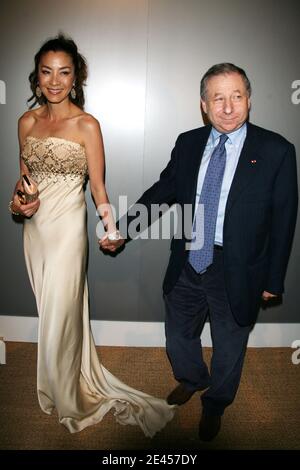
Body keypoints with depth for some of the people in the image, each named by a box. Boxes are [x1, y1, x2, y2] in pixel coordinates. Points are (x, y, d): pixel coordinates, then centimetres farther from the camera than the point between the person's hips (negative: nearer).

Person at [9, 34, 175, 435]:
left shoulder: (87, 125, -9)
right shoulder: (27, 121, 5)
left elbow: (98, 186, -8)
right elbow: (24, 174, 13)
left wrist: (111, 229, -18)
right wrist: (18, 200, -7)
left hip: (67, 226, -5)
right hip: (34, 226, 5)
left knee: (60, 314, 3)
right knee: (47, 309, 18)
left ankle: (68, 400, 27)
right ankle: (55, 385, 41)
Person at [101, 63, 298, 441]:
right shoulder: (187, 144, 1)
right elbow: (162, 191, 6)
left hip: (237, 273, -3)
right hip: (187, 265, 4)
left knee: (228, 348, 19)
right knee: (178, 336, 24)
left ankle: (214, 404, 50)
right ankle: (192, 379, 57)